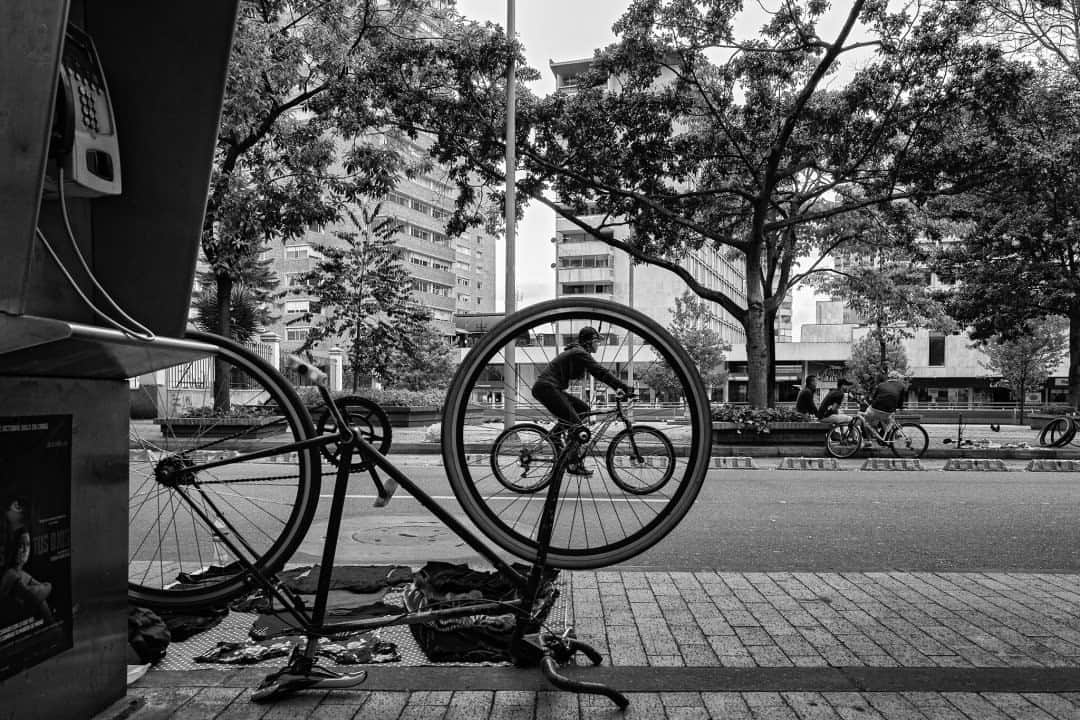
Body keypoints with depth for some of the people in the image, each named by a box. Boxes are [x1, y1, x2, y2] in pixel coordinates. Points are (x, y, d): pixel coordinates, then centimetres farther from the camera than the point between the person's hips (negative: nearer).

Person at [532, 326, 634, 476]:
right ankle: (574, 465, -7)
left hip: (550, 388, 10)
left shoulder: (578, 352, 20)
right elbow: (601, 373, -18)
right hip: (547, 387, -10)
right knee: (575, 424, -11)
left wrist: (618, 387, 16)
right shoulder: (580, 353, -11)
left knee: (584, 408, 10)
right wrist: (625, 387, -18)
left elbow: (599, 373, 23)